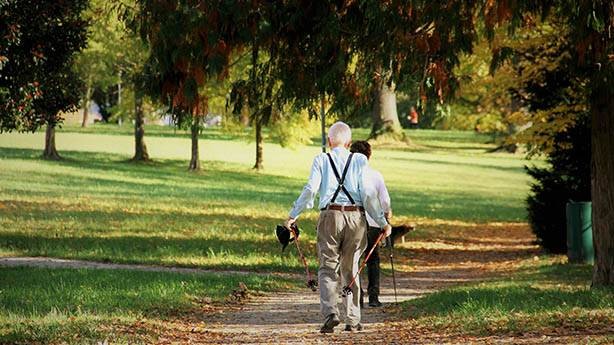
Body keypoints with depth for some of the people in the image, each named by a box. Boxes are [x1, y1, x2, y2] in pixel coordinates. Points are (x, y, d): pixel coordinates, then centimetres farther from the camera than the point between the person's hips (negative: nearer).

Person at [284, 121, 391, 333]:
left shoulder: (321, 160, 3)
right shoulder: (360, 160, 4)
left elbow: (311, 189, -6)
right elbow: (367, 193, -2)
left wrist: (293, 215, 1)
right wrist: (382, 221, 2)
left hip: (330, 215, -1)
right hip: (356, 217, 1)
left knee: (328, 268, 2)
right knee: (351, 270, 13)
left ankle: (330, 313, -18)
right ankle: (352, 320, 14)